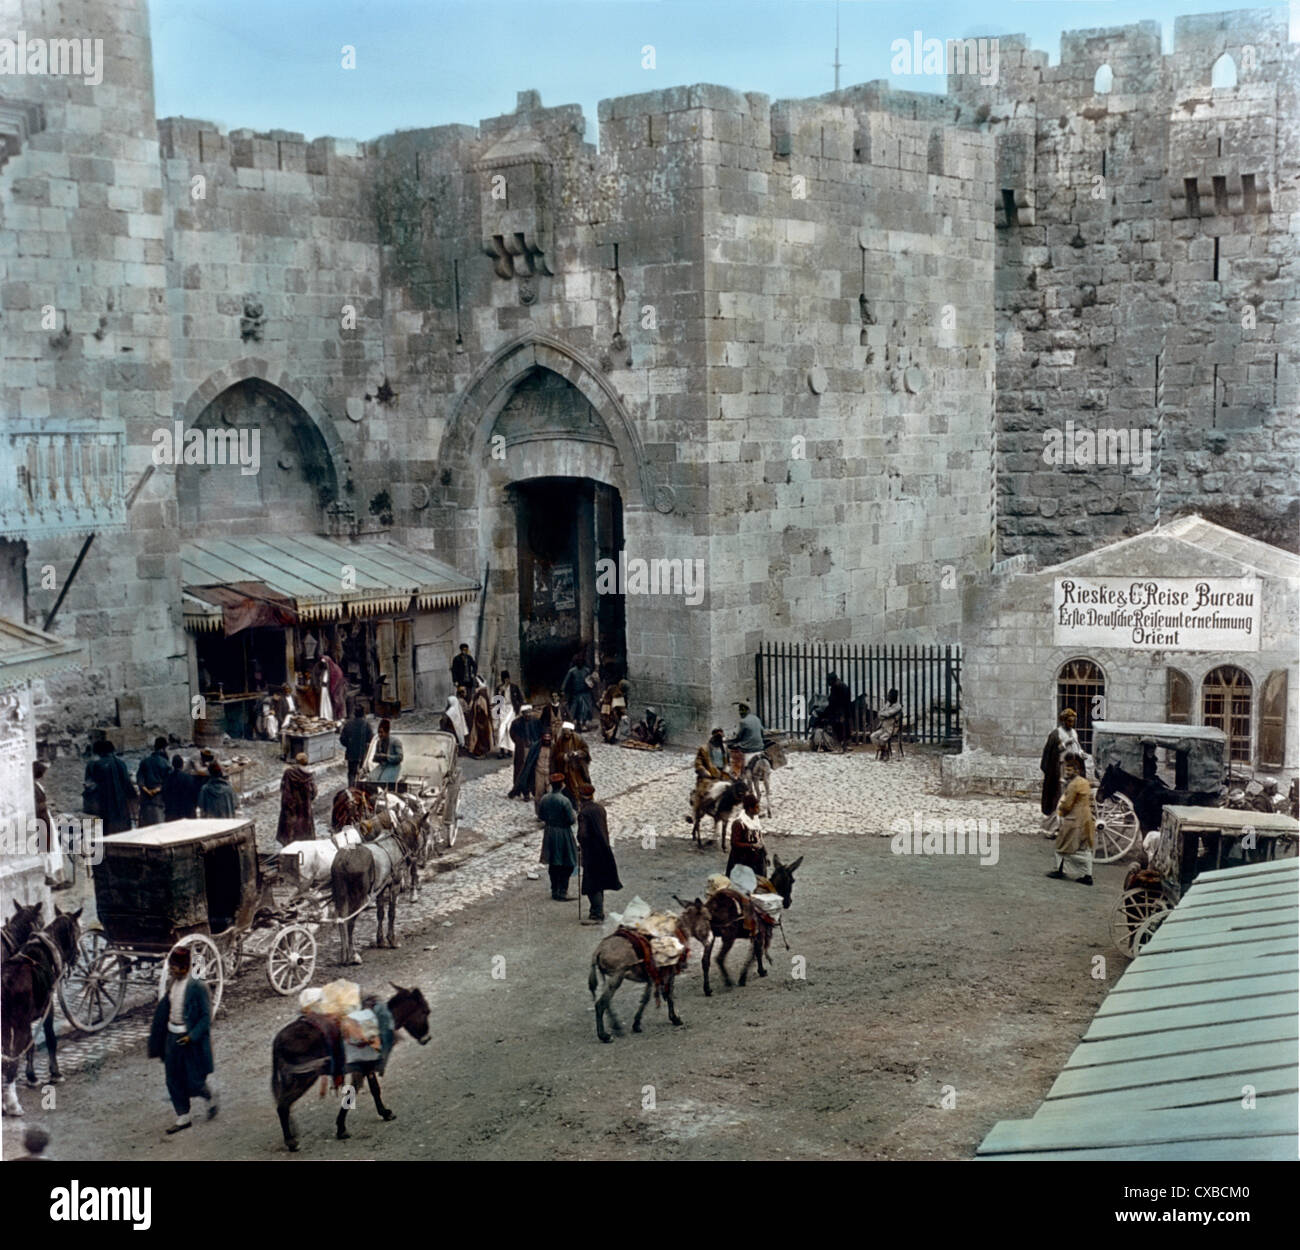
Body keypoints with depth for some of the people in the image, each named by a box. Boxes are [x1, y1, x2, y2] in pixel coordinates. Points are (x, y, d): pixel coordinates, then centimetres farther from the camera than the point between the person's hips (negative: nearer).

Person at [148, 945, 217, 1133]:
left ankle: (211, 1097, 32)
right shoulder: (171, 983, 3)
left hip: (191, 1039, -7)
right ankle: (183, 1118, 23)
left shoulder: (197, 987, -18)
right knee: (173, 1080, 10)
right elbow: (164, 1008, 13)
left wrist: (192, 1036, -22)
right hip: (172, 1036, 7)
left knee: (194, 1081, 1)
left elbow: (206, 1016, -15)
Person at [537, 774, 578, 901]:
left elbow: (540, 815, 7)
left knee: (553, 864, 16)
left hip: (549, 833, 6)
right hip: (563, 833, -6)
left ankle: (554, 891, 23)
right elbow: (571, 820, -19)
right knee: (567, 865, 4)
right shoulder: (564, 801, -21)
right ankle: (562, 892, 2)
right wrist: (575, 817, 3)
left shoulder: (544, 799, -3)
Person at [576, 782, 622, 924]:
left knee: (592, 885, -1)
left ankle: (596, 914, 0)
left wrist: (580, 846, -4)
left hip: (591, 853, -8)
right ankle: (599, 912, 26)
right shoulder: (600, 808, 3)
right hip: (603, 850, 8)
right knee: (599, 882, 17)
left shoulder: (583, 813, -21)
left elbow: (583, 834, -24)